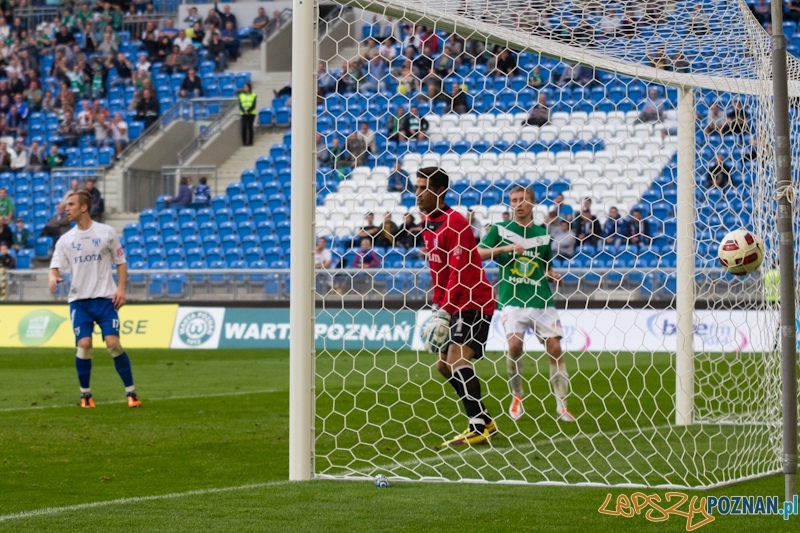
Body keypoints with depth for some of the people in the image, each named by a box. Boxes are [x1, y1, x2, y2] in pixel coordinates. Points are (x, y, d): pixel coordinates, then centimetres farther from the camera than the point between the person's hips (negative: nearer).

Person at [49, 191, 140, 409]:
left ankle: (131, 392, 0)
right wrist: (53, 277, -22)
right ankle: (85, 394, 6)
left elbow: (120, 261, 7)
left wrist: (121, 288, -5)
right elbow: (56, 264, 1)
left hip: (105, 298, -2)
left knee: (113, 343, -12)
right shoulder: (66, 239, 5)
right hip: (79, 300, 2)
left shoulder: (106, 233, 0)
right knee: (84, 344, -12)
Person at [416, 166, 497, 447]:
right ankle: (484, 420, 20)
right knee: (444, 365, 10)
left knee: (458, 358, -21)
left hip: (473, 302, -10)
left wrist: (444, 311, -24)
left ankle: (478, 428, -24)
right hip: (451, 305, 10)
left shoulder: (455, 222, -16)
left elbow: (460, 272, -21)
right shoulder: (429, 223, 12)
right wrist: (437, 306, 14)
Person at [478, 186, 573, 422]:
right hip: (512, 299, -2)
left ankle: (561, 407, 3)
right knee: (514, 343, -19)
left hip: (542, 300, 2)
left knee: (555, 348, -5)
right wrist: (504, 249, -13)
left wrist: (554, 276, 1)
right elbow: (477, 254, -2)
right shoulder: (500, 230, 5)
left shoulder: (543, 234, 12)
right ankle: (517, 395, 5)